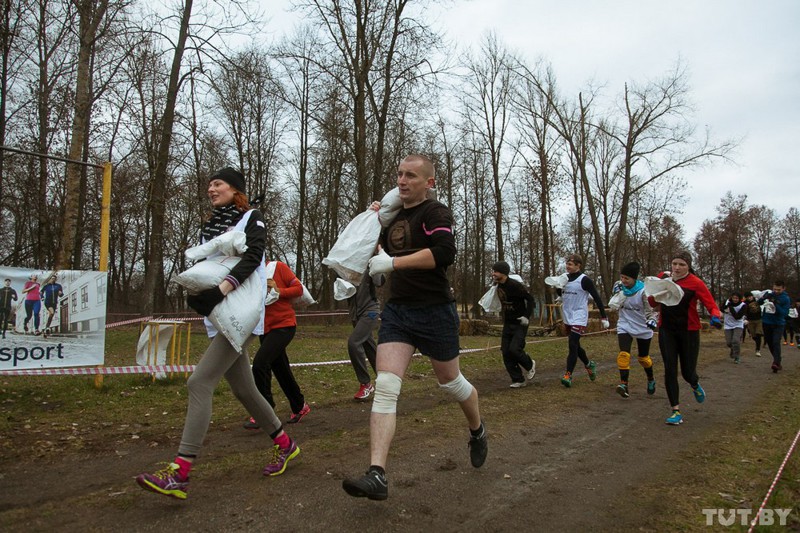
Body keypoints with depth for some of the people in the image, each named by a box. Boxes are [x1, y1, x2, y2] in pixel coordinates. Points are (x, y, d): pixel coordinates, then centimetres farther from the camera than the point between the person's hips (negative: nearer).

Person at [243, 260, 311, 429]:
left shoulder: (279, 267, -7)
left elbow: (298, 288, -5)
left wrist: (279, 291, -19)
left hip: (284, 325, -6)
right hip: (266, 328, 6)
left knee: (260, 363, -19)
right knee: (281, 370, 14)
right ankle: (299, 407, 33)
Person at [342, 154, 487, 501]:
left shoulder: (436, 213, -8)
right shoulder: (394, 215, 15)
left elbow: (445, 252, -25)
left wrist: (393, 262, -25)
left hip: (435, 312, -5)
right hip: (397, 310, 6)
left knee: (451, 382, 14)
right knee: (384, 388, -10)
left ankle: (477, 431, 45)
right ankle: (377, 476, -13)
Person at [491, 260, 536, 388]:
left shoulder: (515, 285, -20)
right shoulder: (498, 286, 5)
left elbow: (530, 299, -17)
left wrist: (527, 316, -25)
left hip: (520, 324, -8)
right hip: (507, 324, 8)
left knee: (514, 349, -19)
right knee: (506, 352, 0)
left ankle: (530, 365, 13)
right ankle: (518, 380, 11)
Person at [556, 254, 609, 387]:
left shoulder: (584, 280, -11)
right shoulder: (565, 277, 6)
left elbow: (597, 298, -10)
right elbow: (561, 294, 19)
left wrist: (604, 318, -13)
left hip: (579, 318, -7)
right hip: (567, 317, 7)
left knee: (572, 345, -14)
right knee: (575, 346, 16)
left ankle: (568, 375, -11)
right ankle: (589, 365, 39)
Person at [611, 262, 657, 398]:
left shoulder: (644, 291, -18)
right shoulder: (619, 287, -6)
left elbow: (652, 309, -16)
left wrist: (652, 319, -36)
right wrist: (617, 294, -15)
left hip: (643, 328, -2)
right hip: (624, 326, 2)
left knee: (643, 357, 14)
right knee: (623, 354, -18)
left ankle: (651, 380, 41)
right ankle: (624, 384, -18)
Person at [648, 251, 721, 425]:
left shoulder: (695, 283, -10)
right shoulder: (663, 278, 0)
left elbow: (711, 305, -11)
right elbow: (652, 303, 4)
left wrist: (716, 316, -33)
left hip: (689, 331, -2)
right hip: (666, 330, 2)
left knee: (687, 372, 7)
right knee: (670, 369, -6)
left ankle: (695, 384, 46)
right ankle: (676, 411, 1)